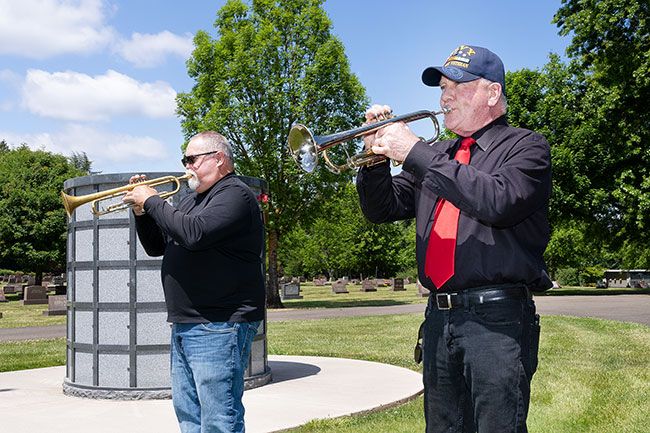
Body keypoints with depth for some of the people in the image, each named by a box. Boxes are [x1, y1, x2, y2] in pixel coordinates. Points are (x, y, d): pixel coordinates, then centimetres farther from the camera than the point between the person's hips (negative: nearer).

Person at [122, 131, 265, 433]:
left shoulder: (235, 194, -10)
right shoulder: (193, 200, 20)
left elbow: (193, 234, -26)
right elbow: (156, 246, 23)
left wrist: (152, 200, -13)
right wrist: (141, 211, 7)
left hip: (218, 327, -10)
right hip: (185, 326, 10)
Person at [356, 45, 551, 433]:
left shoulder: (526, 147, 0)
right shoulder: (437, 157, 19)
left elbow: (498, 201, -20)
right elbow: (383, 210, 18)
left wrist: (415, 153, -18)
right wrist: (377, 155, -1)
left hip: (496, 318, -6)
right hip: (440, 317, 6)